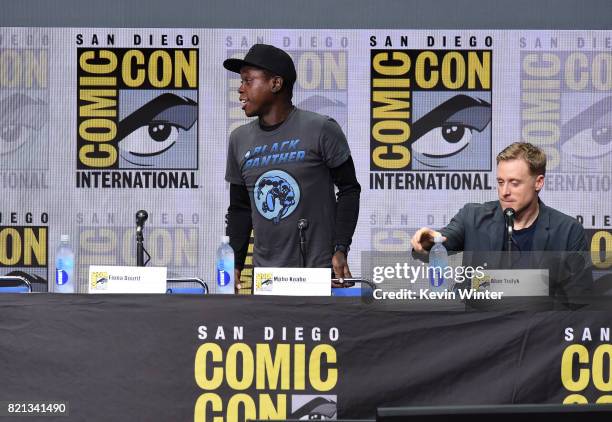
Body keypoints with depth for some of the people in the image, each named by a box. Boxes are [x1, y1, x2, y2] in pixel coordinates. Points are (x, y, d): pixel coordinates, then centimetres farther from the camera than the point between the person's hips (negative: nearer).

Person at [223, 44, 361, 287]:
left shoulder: (321, 130, -5)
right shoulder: (240, 140, 10)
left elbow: (348, 190, -1)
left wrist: (341, 250, -11)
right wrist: (235, 265, 8)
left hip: (320, 269, -4)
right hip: (265, 274, 4)